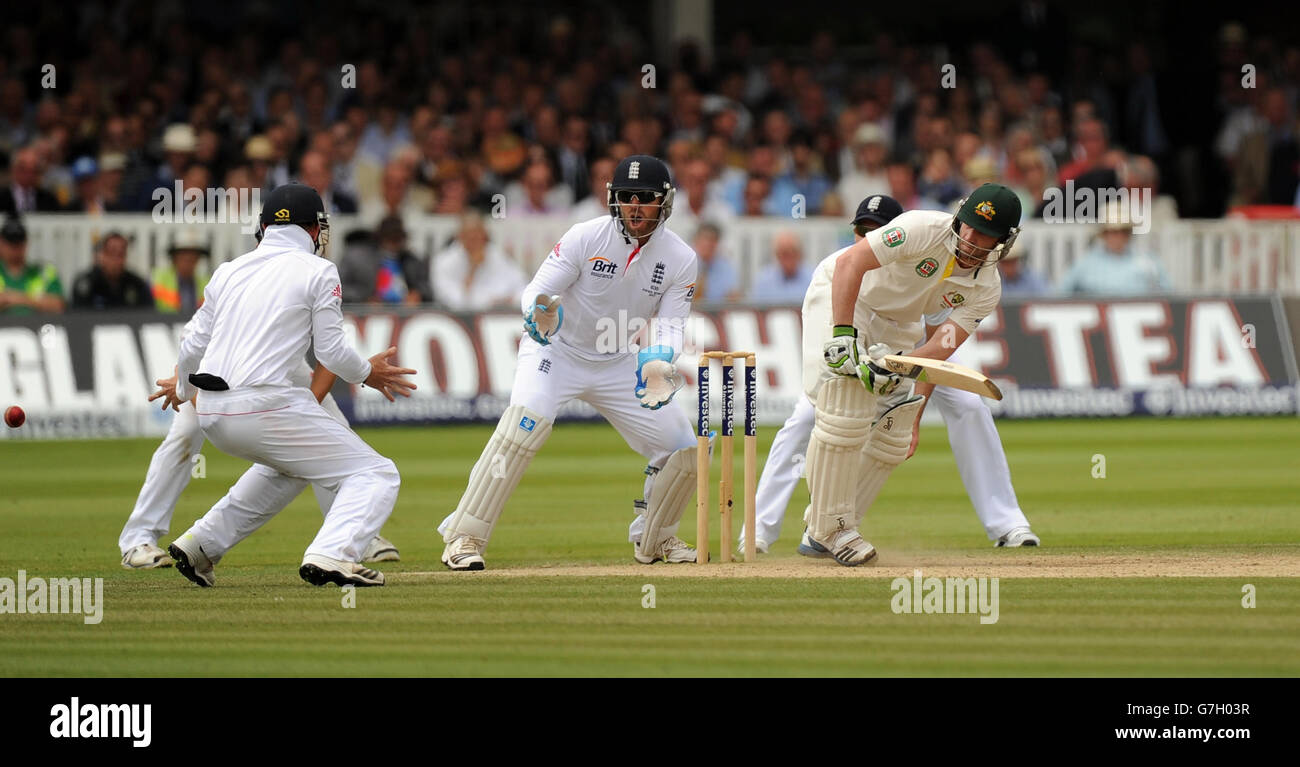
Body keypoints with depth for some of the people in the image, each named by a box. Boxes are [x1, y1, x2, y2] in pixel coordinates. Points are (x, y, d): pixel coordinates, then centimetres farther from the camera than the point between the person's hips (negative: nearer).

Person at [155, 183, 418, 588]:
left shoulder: (228, 272, 16)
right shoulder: (319, 272, 1)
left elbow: (194, 344, 20)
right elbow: (331, 350, -1)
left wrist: (183, 388, 40)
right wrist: (367, 373, 20)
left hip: (211, 414, 7)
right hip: (266, 406, -7)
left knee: (289, 467, 34)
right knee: (376, 475, 0)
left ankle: (201, 543, 29)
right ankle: (332, 555, -25)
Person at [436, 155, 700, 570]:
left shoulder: (680, 259, -9)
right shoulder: (587, 236, -19)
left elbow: (670, 321, -10)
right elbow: (537, 290, -19)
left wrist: (658, 360, -32)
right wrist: (539, 314, -43)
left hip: (617, 363, 5)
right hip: (556, 351, -5)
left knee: (682, 448, 0)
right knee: (526, 423, -31)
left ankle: (653, 539, 27)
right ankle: (463, 538, -28)